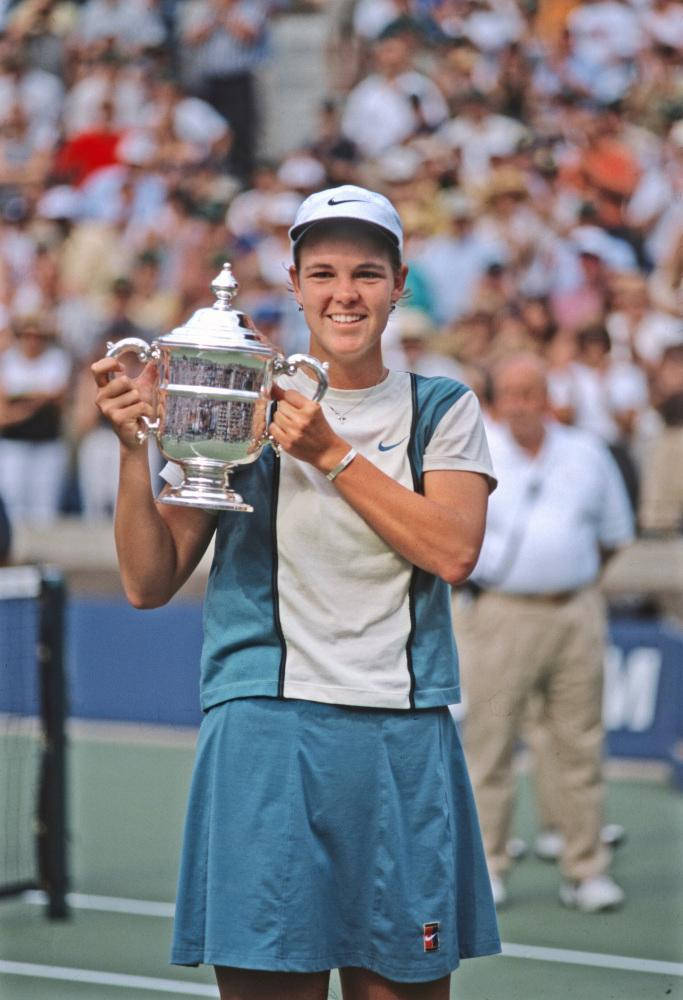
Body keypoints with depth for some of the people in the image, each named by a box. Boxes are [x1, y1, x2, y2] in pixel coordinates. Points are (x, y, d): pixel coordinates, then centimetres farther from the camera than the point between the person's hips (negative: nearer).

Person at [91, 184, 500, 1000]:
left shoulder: (443, 410, 9)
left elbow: (453, 551, -9)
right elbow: (149, 583, 4)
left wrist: (332, 453, -13)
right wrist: (135, 449, -9)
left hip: (403, 746, 1)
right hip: (267, 729, -1)